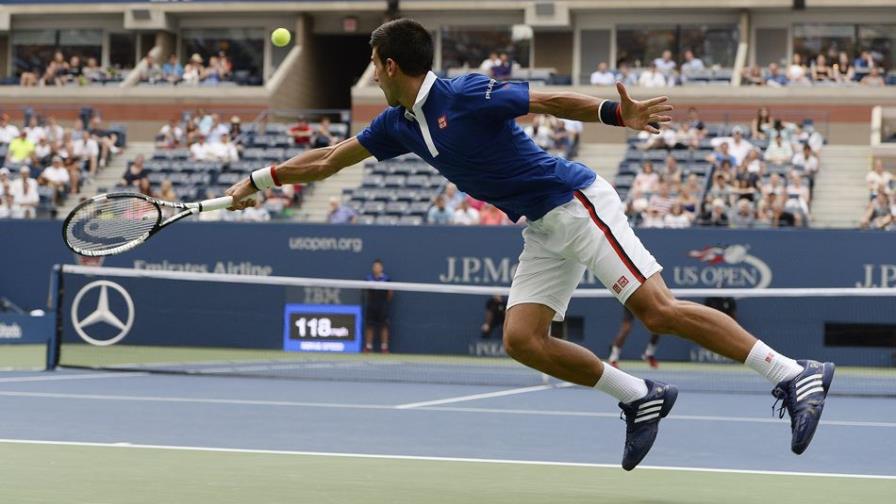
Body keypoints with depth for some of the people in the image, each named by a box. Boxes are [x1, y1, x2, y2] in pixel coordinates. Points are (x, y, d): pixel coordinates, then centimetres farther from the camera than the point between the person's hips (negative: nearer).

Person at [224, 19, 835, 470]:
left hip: (578, 202, -8)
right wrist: (258, 181, 22)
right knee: (523, 339, -4)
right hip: (543, 230, 8)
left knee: (660, 310, -18)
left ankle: (796, 375, -16)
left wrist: (617, 114, -29)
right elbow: (329, 160, 20)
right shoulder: (399, 124, 9)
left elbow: (553, 100, -16)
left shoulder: (468, 95, -15)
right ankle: (642, 397, 6)